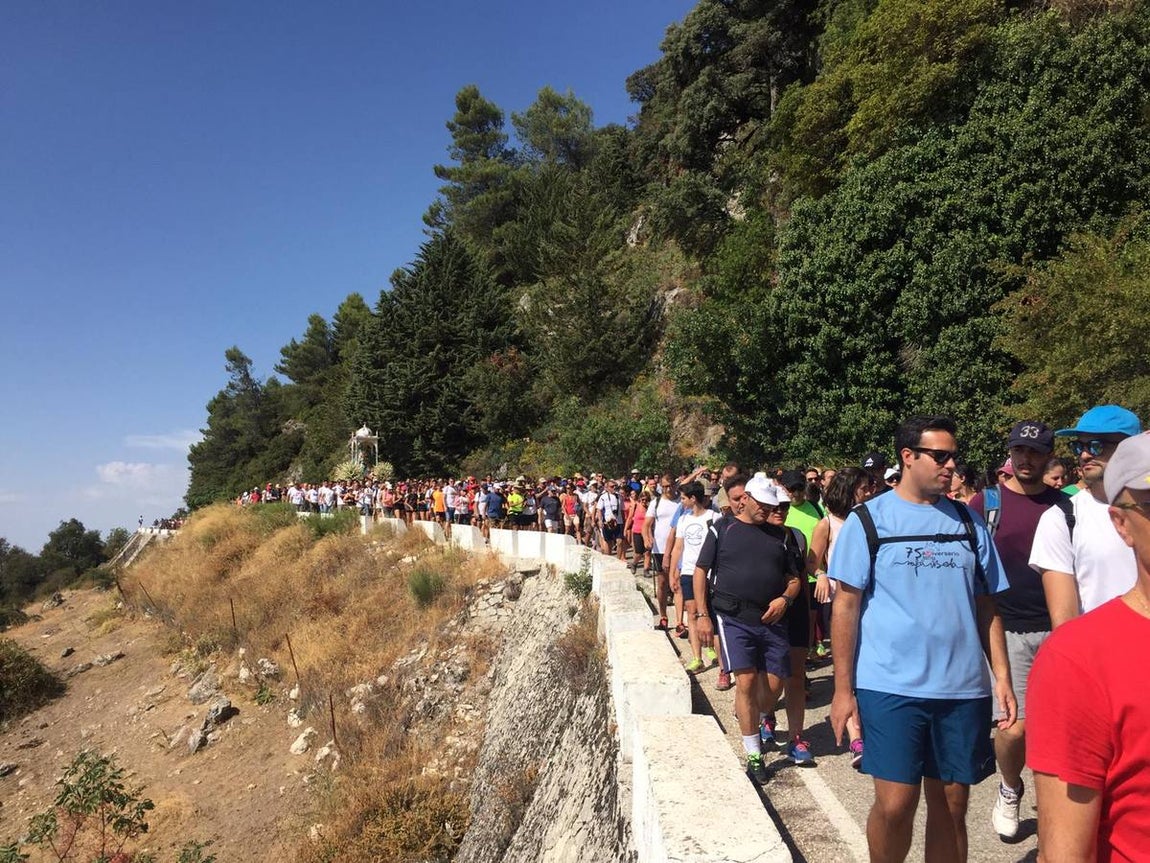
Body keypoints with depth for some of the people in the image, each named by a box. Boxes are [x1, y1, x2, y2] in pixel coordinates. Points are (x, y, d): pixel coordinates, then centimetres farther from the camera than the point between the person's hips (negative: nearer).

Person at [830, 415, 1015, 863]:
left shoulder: (969, 523, 8)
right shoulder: (867, 520, -2)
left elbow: (986, 606, 12)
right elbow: (846, 605, -3)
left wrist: (1002, 676, 3)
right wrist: (843, 689, -6)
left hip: (963, 688, 4)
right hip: (890, 687, -3)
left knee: (951, 806, 11)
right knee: (895, 804, -1)